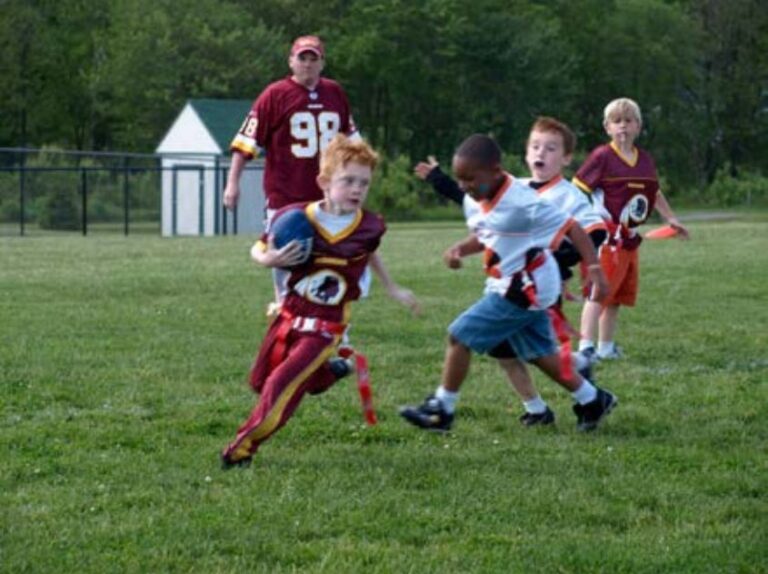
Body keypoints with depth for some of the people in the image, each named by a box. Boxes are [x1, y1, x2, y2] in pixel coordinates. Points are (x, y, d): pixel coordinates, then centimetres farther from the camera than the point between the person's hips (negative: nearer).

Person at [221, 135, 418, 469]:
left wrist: (393, 289, 26)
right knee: (261, 381, 20)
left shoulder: (370, 227, -10)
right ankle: (327, 371, 43)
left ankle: (243, 449, -7)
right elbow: (257, 250, -3)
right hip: (290, 315, 3)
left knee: (283, 385, -19)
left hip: (325, 327, -2)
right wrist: (270, 259, -27)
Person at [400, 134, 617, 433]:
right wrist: (460, 249, -4)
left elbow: (571, 229, -21)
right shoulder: (473, 201, 0)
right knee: (539, 353, 18)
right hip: (508, 286, 9)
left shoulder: (521, 203, -25)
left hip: (524, 289, -9)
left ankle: (441, 409, 4)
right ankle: (591, 400, 31)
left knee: (460, 336, -8)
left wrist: (594, 269, -29)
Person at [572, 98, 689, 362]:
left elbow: (654, 192, 27)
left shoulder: (645, 160, 11)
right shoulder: (602, 157, -10)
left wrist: (671, 218, 28)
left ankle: (606, 347, 22)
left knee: (619, 296, 13)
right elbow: (577, 190, -11)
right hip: (606, 237, -7)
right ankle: (586, 346, -19)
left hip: (629, 239, 8)